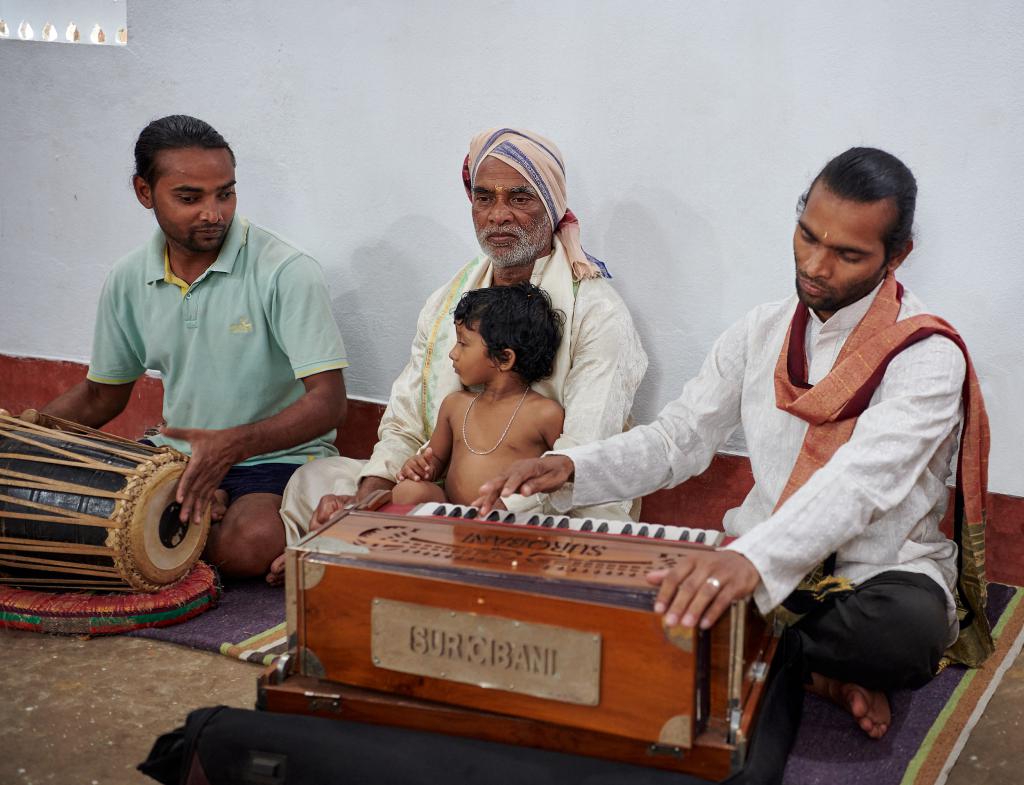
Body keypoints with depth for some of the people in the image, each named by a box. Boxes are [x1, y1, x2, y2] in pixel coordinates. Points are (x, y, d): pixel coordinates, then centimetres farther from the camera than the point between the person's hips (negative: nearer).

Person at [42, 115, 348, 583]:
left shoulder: (285, 273, -16)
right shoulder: (128, 281, 3)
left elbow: (329, 402, -20)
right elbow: (101, 396, 17)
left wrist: (233, 444, -36)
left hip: (277, 457, -5)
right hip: (176, 453, 5)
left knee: (248, 544, -37)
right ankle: (203, 514, -2)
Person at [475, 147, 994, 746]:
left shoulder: (928, 355, -15)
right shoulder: (761, 333, 5)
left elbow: (862, 480, -31)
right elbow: (678, 439, 6)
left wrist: (754, 560, -50)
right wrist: (570, 467, -14)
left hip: (882, 569, -4)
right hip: (760, 559, 5)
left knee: (907, 630, -41)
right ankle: (812, 669, -8)